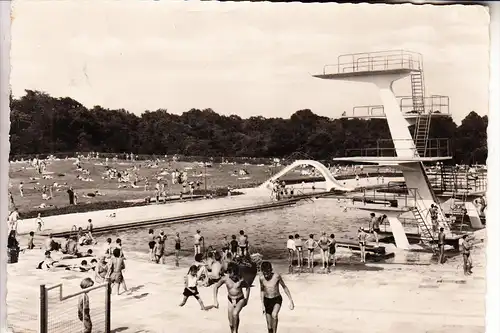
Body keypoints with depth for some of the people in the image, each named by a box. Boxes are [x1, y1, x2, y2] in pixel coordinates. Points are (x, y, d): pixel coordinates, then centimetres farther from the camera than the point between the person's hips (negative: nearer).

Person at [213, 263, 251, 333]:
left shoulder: (240, 279, -19)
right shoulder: (225, 279, -17)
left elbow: (248, 287, 0)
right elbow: (216, 287, -4)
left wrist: (246, 299, 0)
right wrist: (215, 300, -8)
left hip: (240, 300, -2)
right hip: (230, 300, 2)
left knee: (235, 313, -29)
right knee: (231, 323, 3)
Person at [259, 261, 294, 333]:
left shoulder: (276, 276, -17)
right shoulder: (261, 278, -9)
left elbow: (284, 287, -4)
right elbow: (262, 291, 7)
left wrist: (291, 301, -3)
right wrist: (262, 304, 5)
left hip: (277, 299, -2)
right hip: (267, 300, 2)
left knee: (274, 315, -31)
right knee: (269, 325, 2)